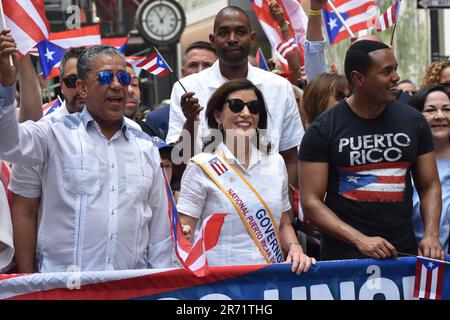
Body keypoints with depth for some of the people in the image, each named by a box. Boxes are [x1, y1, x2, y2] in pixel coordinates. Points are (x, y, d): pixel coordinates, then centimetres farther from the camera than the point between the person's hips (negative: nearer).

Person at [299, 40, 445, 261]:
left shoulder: (413, 121, 5)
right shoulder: (323, 130, -6)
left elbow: (429, 186, 9)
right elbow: (311, 202, -10)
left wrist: (431, 235, -8)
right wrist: (360, 240, -20)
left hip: (404, 252, 3)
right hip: (343, 256, -3)